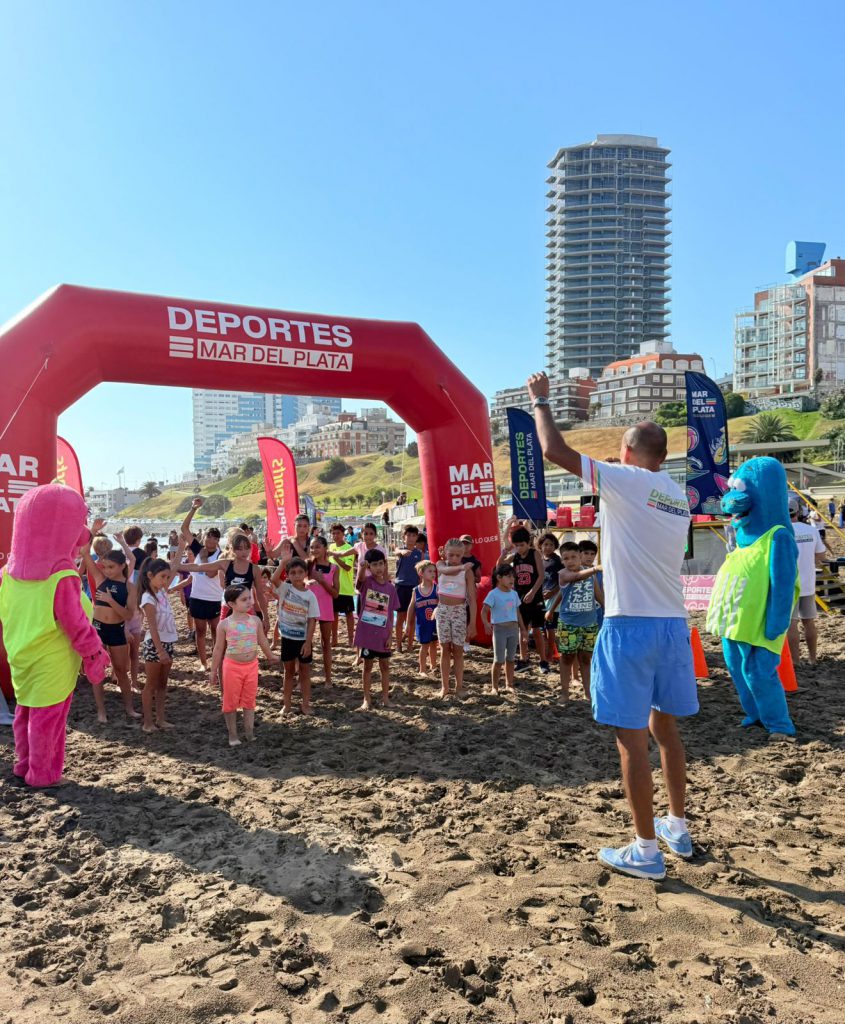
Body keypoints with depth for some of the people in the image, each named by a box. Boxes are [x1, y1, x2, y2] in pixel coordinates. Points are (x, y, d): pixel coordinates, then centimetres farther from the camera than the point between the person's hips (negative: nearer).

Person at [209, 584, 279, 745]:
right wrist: (213, 671, 0)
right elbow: (219, 649, -4)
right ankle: (233, 735, 20)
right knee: (231, 701, 7)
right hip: (232, 667, -3)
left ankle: (249, 732, 22)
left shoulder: (255, 620, -3)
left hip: (251, 666, 3)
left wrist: (270, 656, 23)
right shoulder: (224, 624, -12)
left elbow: (262, 642, 12)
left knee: (249, 700, 11)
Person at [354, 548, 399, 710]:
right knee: (367, 665, 8)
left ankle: (385, 696, 26)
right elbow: (360, 577, -33)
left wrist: (390, 635, 0)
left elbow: (391, 613, 4)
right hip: (367, 633, -3)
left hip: (383, 634, 3)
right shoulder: (366, 582, -7)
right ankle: (367, 699, 20)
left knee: (385, 665, 12)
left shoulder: (390, 587, 0)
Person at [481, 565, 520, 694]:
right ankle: (494, 687, 10)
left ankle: (509, 685, 22)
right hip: (499, 629, -5)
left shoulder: (514, 594, 9)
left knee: (510, 659, 12)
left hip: (513, 628, 5)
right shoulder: (493, 594, -9)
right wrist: (486, 623, -31)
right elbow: (484, 611, -13)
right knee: (499, 660, -1)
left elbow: (517, 612, 16)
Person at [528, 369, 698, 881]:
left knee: (632, 737, 2)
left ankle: (647, 851, 11)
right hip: (674, 623, 8)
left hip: (631, 625, -8)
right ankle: (678, 828, 34)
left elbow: (555, 450, -9)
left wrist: (541, 400, 4)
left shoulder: (625, 480, -9)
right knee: (665, 726, 21)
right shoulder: (679, 496, 12)